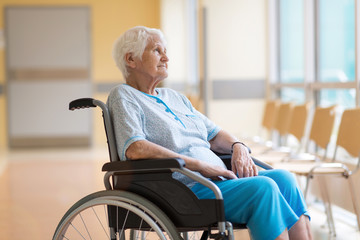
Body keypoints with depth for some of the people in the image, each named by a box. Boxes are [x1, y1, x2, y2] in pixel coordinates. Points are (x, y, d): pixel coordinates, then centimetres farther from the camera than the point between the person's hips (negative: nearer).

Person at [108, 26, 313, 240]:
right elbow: (135, 149, -17)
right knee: (262, 188, -27)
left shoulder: (174, 98, 26)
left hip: (218, 180, 8)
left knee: (282, 178, -16)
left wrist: (238, 147, 4)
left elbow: (214, 134, 30)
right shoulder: (123, 96, 1)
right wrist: (201, 165, -18)